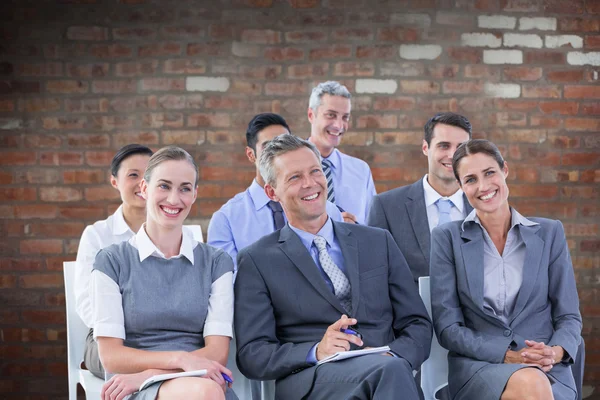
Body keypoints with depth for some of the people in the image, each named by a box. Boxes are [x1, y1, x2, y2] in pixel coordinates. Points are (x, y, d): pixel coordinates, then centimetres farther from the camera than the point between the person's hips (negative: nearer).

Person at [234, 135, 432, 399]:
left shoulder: (379, 243, 17)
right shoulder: (257, 260, 8)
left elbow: (417, 324, 14)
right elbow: (252, 355, 2)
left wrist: (392, 357, -9)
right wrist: (316, 352, -16)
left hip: (386, 368, 4)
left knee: (393, 364, -34)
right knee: (390, 370, -35)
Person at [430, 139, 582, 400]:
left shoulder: (549, 233, 11)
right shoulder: (446, 238, 6)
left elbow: (568, 316, 10)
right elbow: (447, 326, 1)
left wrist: (555, 352, -12)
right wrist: (507, 355, -13)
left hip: (547, 368, 2)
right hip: (477, 365, -1)